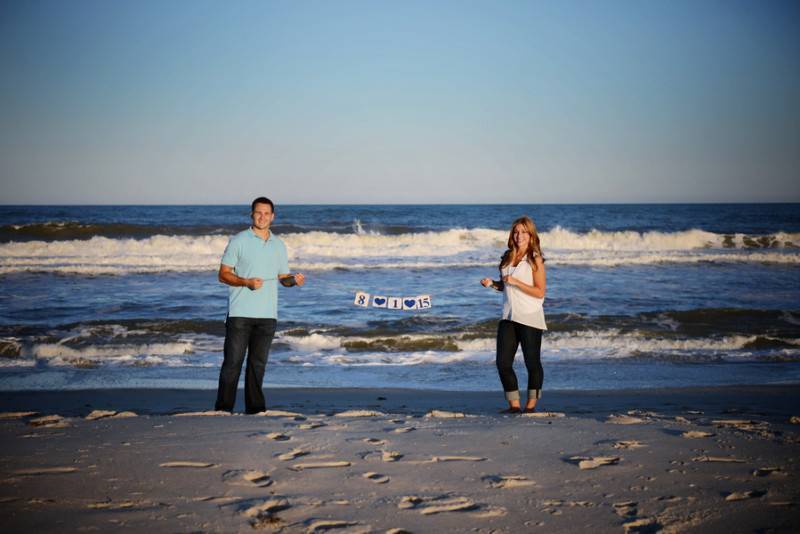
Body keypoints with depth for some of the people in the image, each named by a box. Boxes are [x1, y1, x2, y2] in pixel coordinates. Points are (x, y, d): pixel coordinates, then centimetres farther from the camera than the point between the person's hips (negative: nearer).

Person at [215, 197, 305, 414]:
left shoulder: (279, 245, 14)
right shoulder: (239, 241, 0)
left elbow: (283, 277, 19)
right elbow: (223, 274, -2)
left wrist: (294, 280, -5)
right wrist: (246, 282, -18)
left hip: (267, 314, 4)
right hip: (240, 312, -4)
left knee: (258, 363, 7)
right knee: (233, 361, -5)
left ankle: (255, 407, 13)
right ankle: (224, 407, 1)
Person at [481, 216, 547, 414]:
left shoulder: (535, 260, -6)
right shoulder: (507, 258, 11)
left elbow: (540, 292, -12)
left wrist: (515, 281, -19)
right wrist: (493, 284, 1)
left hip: (530, 318, -6)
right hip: (508, 317, 6)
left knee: (532, 362, 3)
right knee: (503, 362, 1)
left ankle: (531, 404, 16)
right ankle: (514, 405, 11)